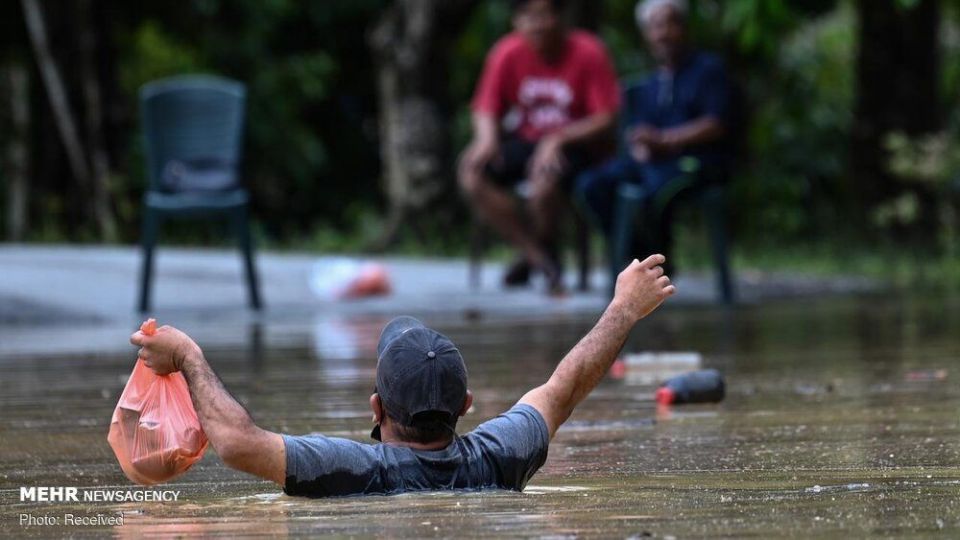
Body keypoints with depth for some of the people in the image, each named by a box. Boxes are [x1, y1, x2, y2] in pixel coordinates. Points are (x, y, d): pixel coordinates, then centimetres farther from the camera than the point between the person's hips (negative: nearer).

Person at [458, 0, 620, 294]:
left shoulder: (588, 53, -13)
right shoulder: (507, 53, -3)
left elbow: (606, 121, -14)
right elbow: (486, 109, 4)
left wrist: (559, 138, -27)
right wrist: (486, 138, -20)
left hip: (575, 146, -4)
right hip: (525, 141, 4)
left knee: (545, 175, -37)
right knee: (472, 171, -22)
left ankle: (541, 250, -3)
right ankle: (540, 258, -16)